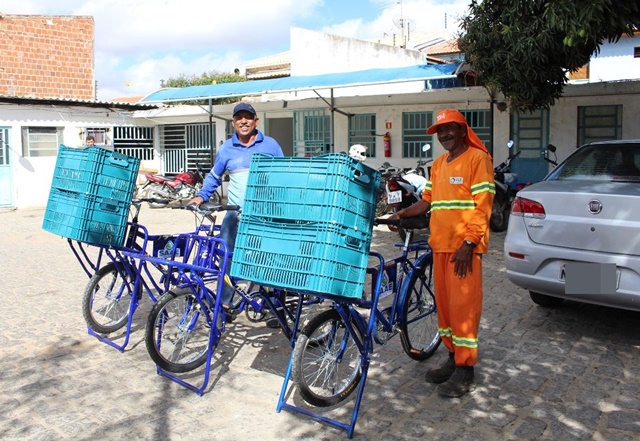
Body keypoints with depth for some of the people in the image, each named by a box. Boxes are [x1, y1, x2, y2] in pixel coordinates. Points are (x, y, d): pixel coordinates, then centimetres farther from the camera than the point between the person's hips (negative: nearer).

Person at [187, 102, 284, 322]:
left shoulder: (270, 145, 6)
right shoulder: (226, 149, 10)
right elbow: (213, 177, 20)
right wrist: (201, 196, 7)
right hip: (235, 213, 1)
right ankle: (224, 304, 6)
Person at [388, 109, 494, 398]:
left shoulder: (478, 159, -6)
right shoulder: (438, 164, 17)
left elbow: (482, 207, -13)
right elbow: (427, 200, 18)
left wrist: (468, 244, -19)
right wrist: (403, 214, 1)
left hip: (464, 248, -8)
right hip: (440, 245, 8)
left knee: (463, 306, -4)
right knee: (443, 303, 12)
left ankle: (465, 371, 6)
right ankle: (453, 358, 26)